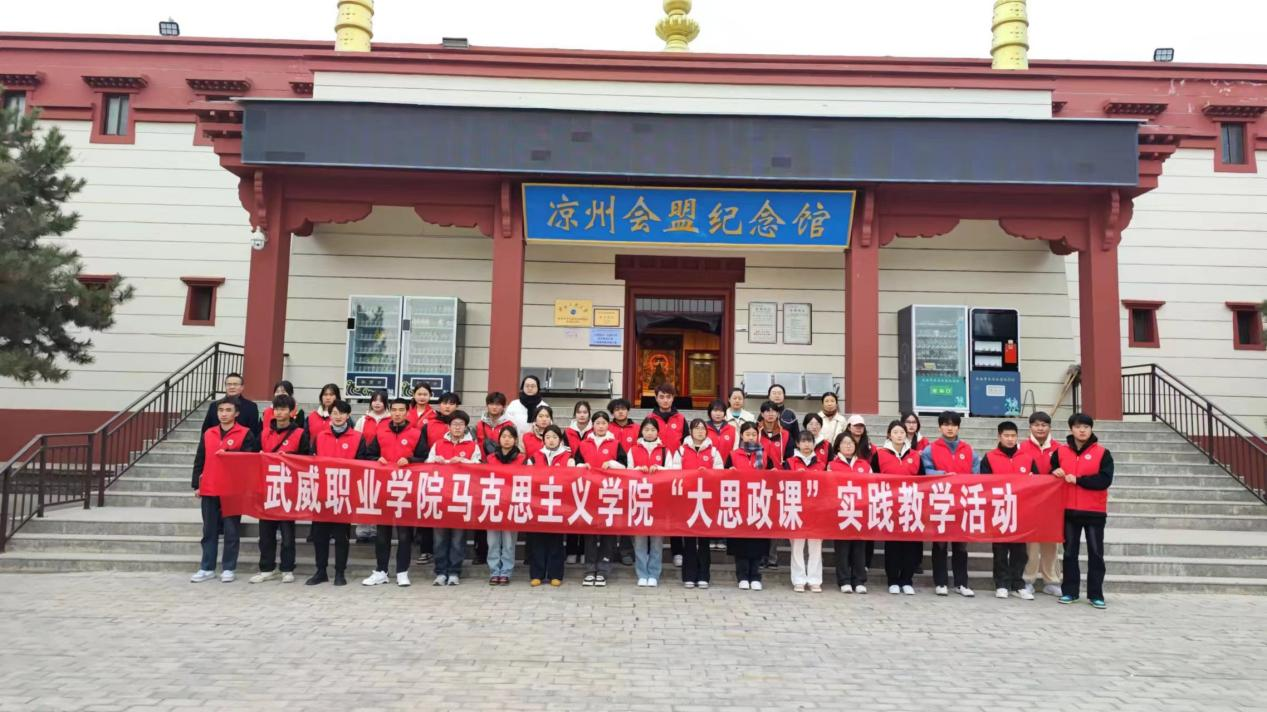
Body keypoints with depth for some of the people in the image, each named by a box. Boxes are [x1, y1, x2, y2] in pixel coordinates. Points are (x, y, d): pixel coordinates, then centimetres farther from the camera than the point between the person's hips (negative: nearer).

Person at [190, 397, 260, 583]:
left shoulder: (245, 433, -2)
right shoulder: (208, 433, 12)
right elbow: (199, 461, 12)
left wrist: (228, 453, -18)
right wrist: (196, 485, 7)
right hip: (209, 490, 4)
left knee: (231, 531, 2)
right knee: (209, 531, 9)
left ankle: (228, 569, 10)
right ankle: (207, 568, 16)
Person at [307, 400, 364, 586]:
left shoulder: (358, 438, 0)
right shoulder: (319, 437, 9)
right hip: (322, 490, 3)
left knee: (341, 534, 4)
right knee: (319, 532, 7)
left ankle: (340, 572, 12)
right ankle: (320, 571, 18)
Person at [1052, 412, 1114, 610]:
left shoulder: (1102, 453, -3)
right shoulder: (1060, 452, 5)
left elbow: (1105, 480, -13)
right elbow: (1051, 476, 13)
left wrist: (1078, 480, -17)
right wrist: (1055, 474, -9)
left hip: (1094, 511, -2)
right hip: (1069, 510, 2)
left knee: (1096, 553, 4)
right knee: (1070, 552, 8)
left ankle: (1096, 594, 11)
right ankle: (1069, 591, 16)